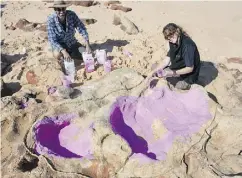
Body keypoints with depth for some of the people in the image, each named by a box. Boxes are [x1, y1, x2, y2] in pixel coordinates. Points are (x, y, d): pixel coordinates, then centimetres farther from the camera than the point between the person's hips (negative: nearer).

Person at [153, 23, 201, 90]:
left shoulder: (187, 45, -28)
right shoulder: (173, 42, -4)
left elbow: (190, 68, -26)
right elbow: (168, 58, 0)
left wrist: (173, 73, -32)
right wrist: (159, 69, -12)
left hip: (187, 77, -8)